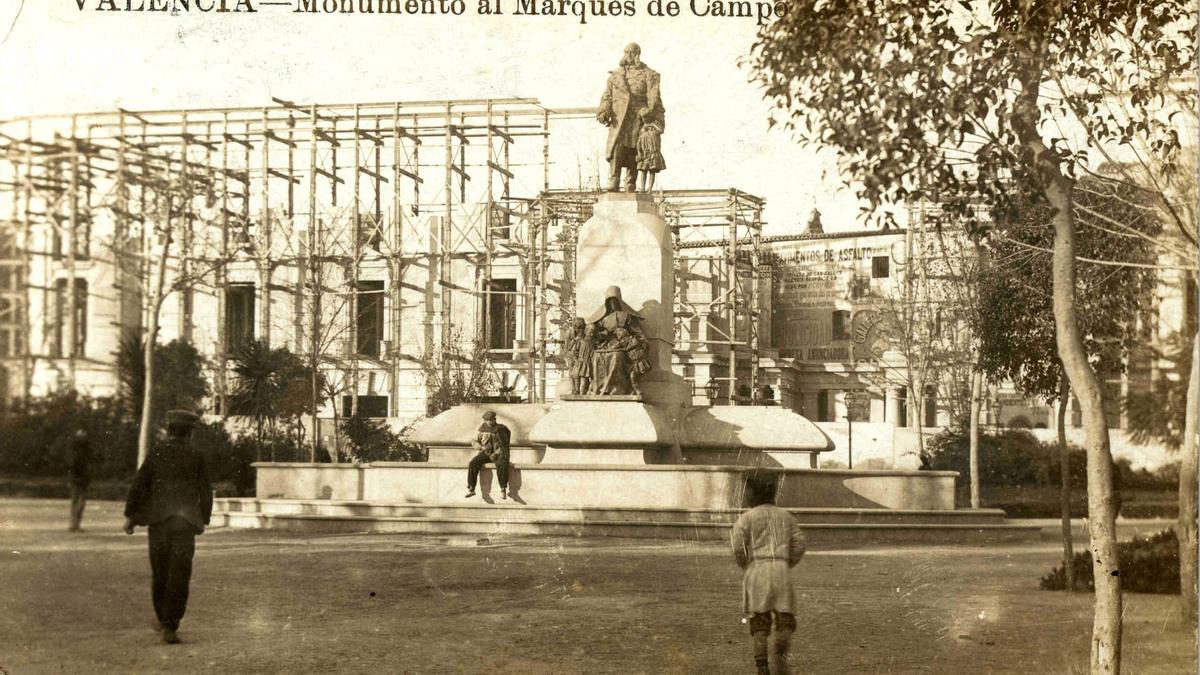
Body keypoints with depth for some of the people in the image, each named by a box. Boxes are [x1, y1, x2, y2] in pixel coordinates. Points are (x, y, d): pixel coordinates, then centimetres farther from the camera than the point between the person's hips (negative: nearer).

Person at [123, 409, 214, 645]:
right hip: (185, 521, -2)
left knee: (159, 572, 16)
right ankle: (170, 627, -9)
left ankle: (163, 619, 29)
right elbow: (206, 491, 3)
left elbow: (138, 485, 1)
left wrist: (130, 515, 8)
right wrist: (203, 520, 15)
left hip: (158, 520, 2)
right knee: (179, 576, -2)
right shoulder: (196, 457, 0)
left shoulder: (156, 453, 1)